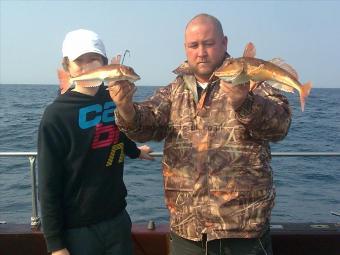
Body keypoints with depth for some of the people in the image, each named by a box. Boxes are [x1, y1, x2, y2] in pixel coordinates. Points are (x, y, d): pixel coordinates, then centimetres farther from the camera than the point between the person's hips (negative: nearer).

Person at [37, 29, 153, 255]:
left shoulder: (115, 100, -2)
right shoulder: (57, 114, -14)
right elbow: (49, 184, -12)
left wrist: (135, 151, 35)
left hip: (118, 219, 4)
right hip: (77, 228, -4)